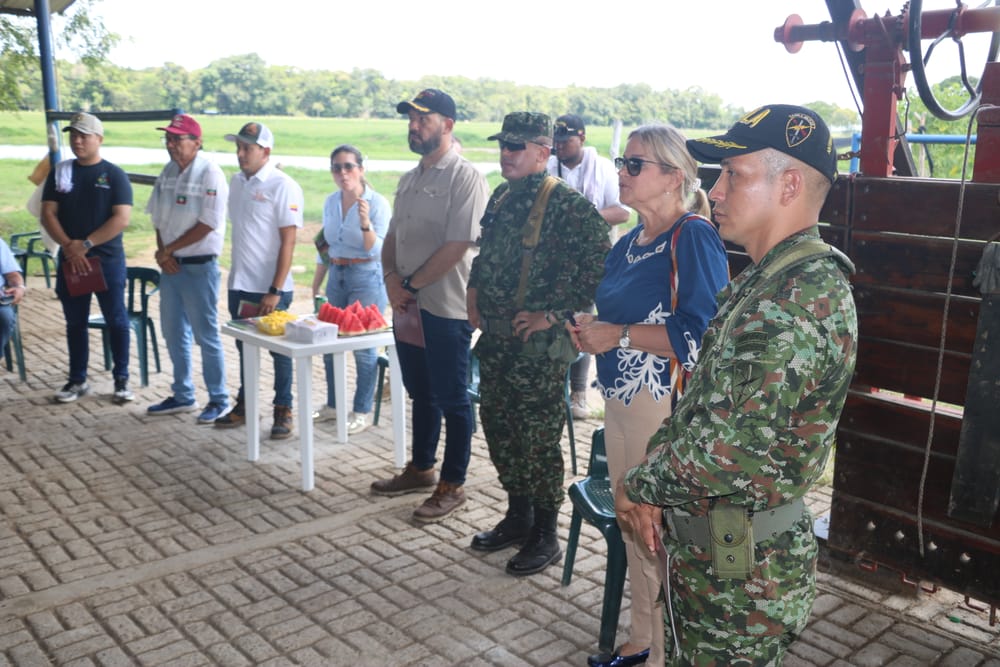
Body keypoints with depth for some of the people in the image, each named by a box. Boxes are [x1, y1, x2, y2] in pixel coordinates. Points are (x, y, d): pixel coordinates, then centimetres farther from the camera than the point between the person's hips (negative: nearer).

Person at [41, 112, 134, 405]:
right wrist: (69, 246, -13)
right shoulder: (59, 172, 8)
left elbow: (122, 218, -12)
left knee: (116, 321, 2)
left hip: (107, 260, -3)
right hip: (69, 260, 4)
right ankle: (77, 380, 21)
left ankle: (121, 380, 12)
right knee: (75, 323, 10)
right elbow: (48, 214, 3)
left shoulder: (115, 175, -2)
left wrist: (86, 244, -17)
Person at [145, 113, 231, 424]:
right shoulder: (169, 172, 9)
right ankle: (182, 395, 29)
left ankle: (219, 399, 14)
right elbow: (158, 217, 12)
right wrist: (161, 251, -4)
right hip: (171, 266, 8)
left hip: (199, 267, -8)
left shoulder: (210, 174, -14)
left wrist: (169, 249, -12)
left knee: (206, 334, 0)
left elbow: (208, 225, -19)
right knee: (174, 333, 15)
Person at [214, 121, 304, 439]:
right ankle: (244, 405, 32)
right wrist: (234, 276, 14)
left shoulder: (282, 186, -13)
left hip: (270, 289, -7)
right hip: (240, 285, 7)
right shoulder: (237, 181, 8)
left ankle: (283, 411, 18)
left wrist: (275, 290, -18)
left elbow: (288, 241, -15)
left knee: (279, 351, 5)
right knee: (244, 348, 17)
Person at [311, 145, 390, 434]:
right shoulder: (331, 202, 7)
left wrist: (366, 223, -32)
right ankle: (333, 405, 26)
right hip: (336, 277, 6)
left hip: (366, 278, -6)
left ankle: (362, 413, 11)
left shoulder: (377, 203, -11)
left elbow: (378, 252, -16)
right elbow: (325, 247, 16)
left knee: (363, 347, -2)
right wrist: (316, 286, 18)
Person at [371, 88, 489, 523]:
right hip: (407, 305, 8)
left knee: (452, 399, 3)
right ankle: (421, 469, 34)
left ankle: (452, 485, 16)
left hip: (445, 308, -8)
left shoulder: (465, 178, -12)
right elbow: (393, 236, 16)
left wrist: (410, 284, -13)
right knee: (420, 394, 19)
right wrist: (392, 277, -4)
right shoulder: (409, 179, 14)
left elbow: (456, 247, -19)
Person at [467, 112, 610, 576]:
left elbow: (598, 266, -20)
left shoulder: (567, 204, -14)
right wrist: (474, 290, 10)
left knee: (538, 438, 1)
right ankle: (518, 515, 33)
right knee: (498, 427, 16)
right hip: (495, 338, 8)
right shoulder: (501, 198, 11)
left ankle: (544, 534, 18)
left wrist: (552, 314, -18)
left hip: (538, 344, -8)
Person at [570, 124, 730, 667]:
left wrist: (618, 335, -19)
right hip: (619, 399, 9)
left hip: (666, 407, -9)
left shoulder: (693, 237, -14)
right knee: (631, 527, 18)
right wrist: (591, 329, 4)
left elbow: (699, 335, -23)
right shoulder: (628, 243, 13)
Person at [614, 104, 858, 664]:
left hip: (744, 570, -9)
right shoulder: (764, 281, 9)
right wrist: (652, 481, -3)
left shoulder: (806, 296, -24)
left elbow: (736, 450, -30)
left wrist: (641, 486, -14)